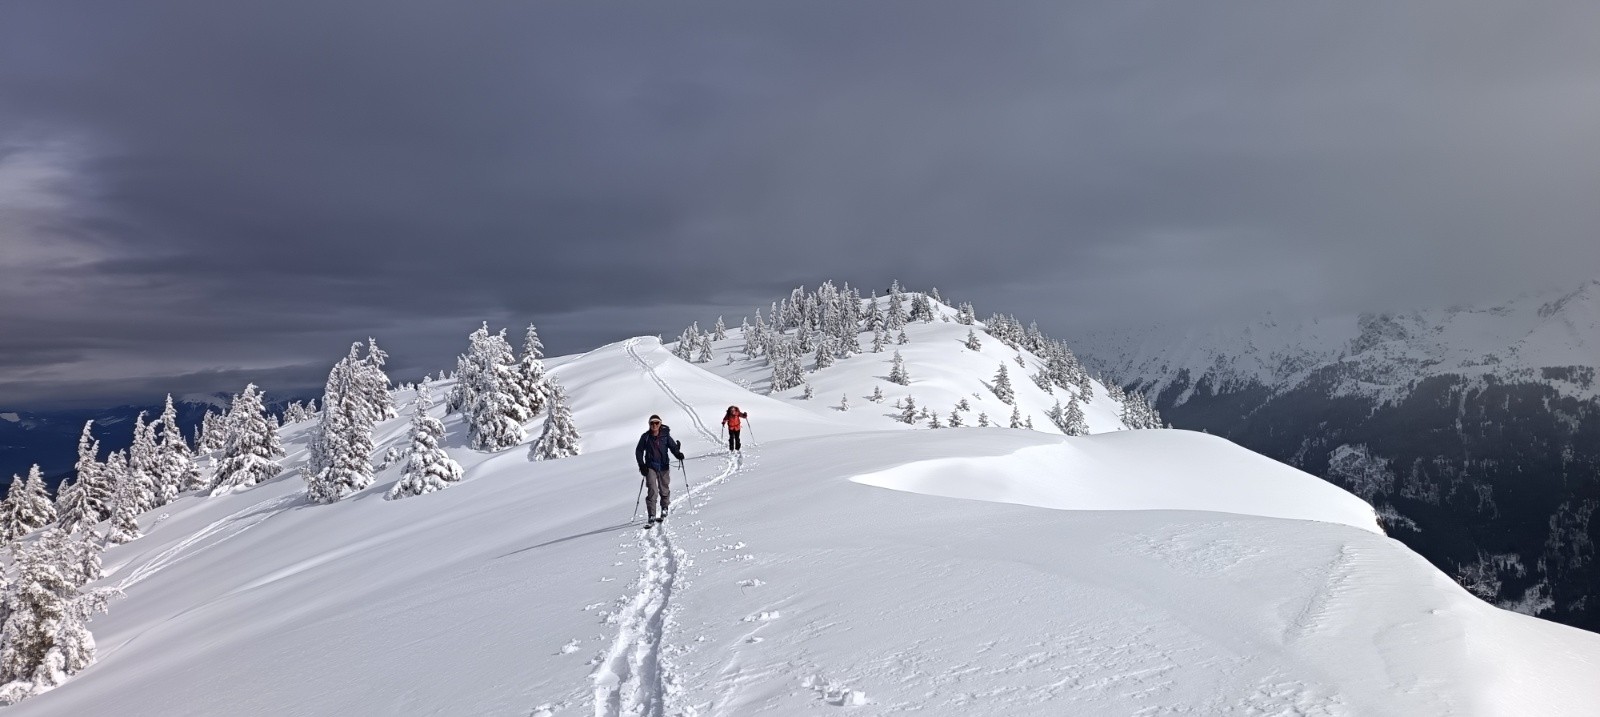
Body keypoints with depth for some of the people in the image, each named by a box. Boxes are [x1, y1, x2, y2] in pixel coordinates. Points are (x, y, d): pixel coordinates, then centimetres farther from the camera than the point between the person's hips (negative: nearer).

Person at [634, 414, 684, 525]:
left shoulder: (665, 436, -2)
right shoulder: (645, 437, -1)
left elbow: (673, 447, -8)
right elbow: (639, 451, 6)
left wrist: (678, 454, -29)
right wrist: (641, 465, -4)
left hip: (664, 466, 1)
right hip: (650, 467, -1)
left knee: (664, 490, 11)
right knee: (652, 491, -12)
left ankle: (664, 510, 39)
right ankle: (652, 517, -10)